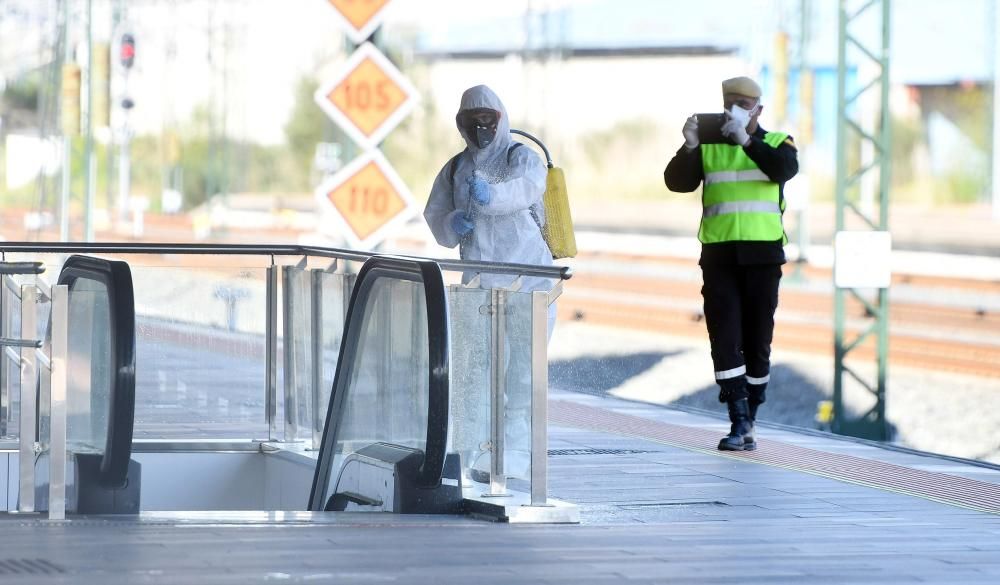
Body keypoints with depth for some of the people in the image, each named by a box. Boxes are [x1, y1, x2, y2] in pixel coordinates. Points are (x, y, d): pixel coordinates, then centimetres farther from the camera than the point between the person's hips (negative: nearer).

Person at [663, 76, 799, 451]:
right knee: (725, 338, -10)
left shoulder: (776, 142, 7)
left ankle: (748, 423, 14)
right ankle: (739, 421, -11)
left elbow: (785, 169, -15)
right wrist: (689, 147, -19)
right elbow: (677, 182, -3)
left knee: (757, 340, 4)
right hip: (719, 255, 0)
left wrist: (746, 139, -24)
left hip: (762, 255, 0)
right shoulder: (708, 148, 9)